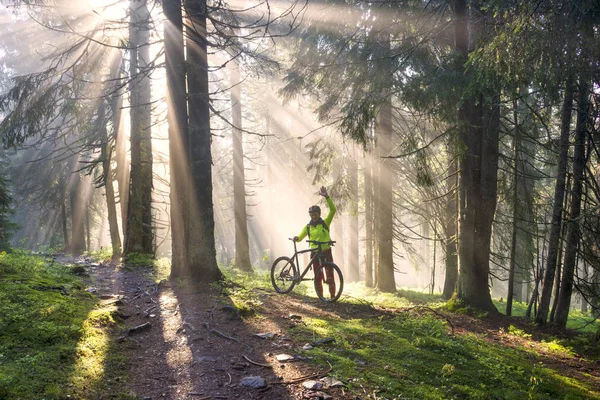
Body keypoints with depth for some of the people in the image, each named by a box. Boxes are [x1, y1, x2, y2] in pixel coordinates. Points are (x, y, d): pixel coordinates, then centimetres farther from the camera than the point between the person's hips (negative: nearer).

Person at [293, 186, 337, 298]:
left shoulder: (325, 223, -1)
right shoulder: (308, 227, 7)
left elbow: (333, 210, -12)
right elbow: (300, 237, 8)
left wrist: (326, 197, -24)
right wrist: (296, 238, -18)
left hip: (326, 252, -2)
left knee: (330, 275, -8)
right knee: (318, 277, 4)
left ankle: (333, 296, 0)